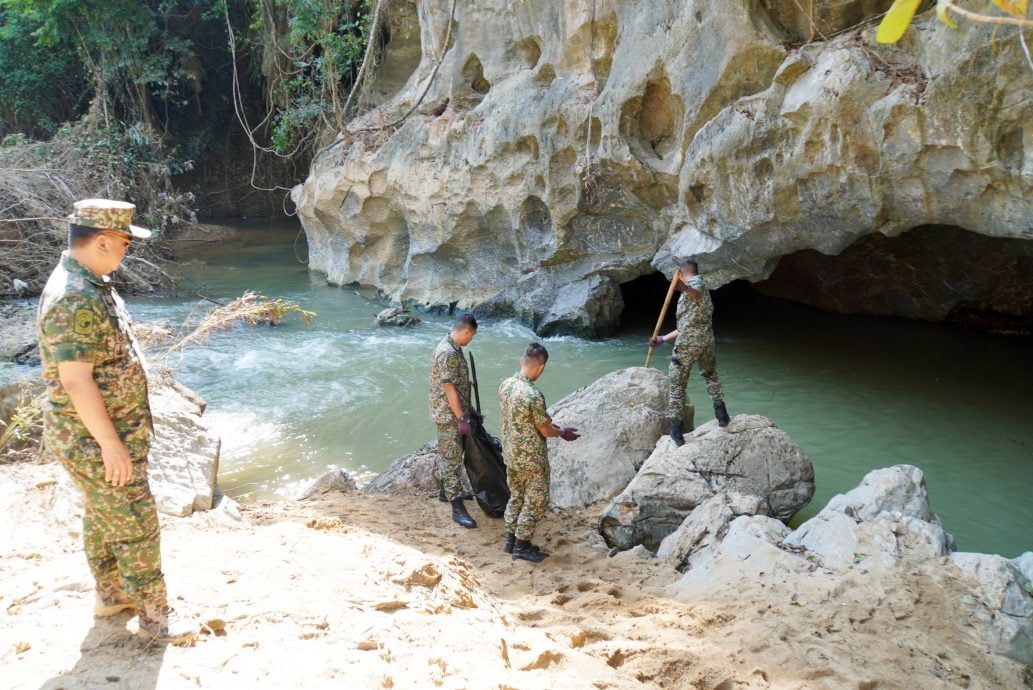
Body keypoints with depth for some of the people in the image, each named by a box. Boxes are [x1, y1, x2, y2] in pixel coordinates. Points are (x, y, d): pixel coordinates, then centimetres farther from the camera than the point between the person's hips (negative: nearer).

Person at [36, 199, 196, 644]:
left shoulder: (88, 285, 7)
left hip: (103, 432, 10)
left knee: (102, 516, 22)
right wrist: (111, 443, -24)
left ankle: (111, 595, 39)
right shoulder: (74, 300, -27)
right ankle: (155, 617, 12)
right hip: (93, 440, -10)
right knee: (136, 525, 0)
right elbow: (75, 379, -28)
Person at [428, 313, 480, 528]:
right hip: (448, 416, -10)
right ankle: (457, 508, -2)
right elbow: (449, 389, -24)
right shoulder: (448, 353, -24)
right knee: (452, 459, -6)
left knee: (452, 456, 22)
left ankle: (448, 491, 37)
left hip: (455, 413, 10)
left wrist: (467, 409, 22)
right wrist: (462, 419, -22)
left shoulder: (453, 348, 9)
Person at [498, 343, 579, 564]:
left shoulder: (505, 385, -4)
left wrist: (547, 421, 19)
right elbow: (545, 431, -17)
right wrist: (563, 433, 4)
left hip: (510, 454, 8)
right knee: (536, 502, 9)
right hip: (531, 458, -8)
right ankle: (522, 547, 17)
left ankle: (511, 541, 32)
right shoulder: (533, 395, -29)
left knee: (516, 496, 22)